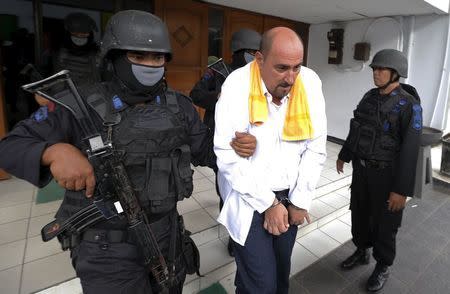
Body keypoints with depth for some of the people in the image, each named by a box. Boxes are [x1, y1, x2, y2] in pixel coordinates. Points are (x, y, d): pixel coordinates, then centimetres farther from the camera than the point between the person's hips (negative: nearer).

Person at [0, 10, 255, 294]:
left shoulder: (179, 106, -2)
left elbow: (206, 150, 5)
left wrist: (237, 144, -14)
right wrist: (54, 150, -31)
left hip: (168, 237, 5)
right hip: (107, 250, -4)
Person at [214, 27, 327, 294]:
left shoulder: (310, 83, -6)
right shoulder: (237, 86, -17)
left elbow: (315, 147, -3)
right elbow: (228, 155, -18)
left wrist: (300, 200, -2)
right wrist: (268, 203, -13)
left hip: (288, 196, 4)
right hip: (248, 200, -3)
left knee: (281, 271, 20)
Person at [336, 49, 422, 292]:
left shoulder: (409, 105, -18)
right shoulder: (370, 97, 3)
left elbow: (410, 149, -20)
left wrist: (402, 189, -21)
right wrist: (343, 155, 19)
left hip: (386, 173, -6)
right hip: (361, 168, 6)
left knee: (384, 222, 10)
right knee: (359, 213, 18)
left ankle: (382, 267, 33)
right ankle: (361, 252, 41)